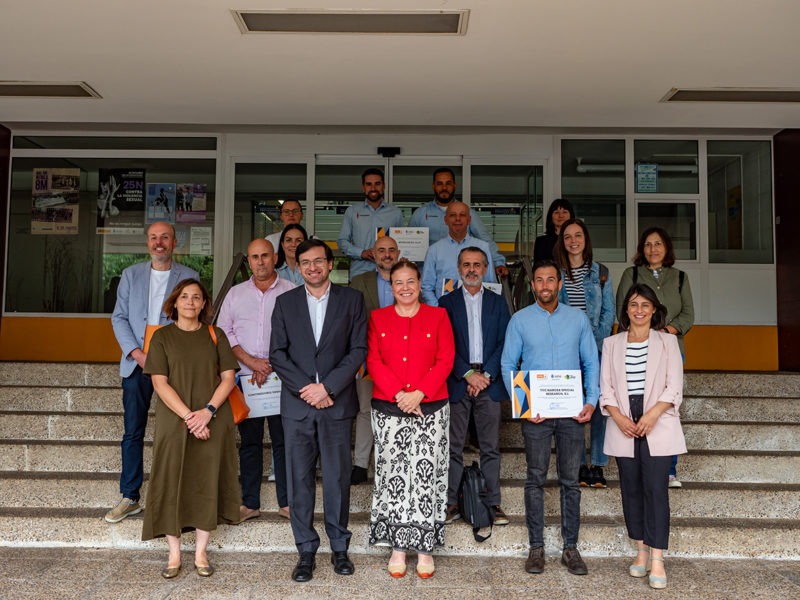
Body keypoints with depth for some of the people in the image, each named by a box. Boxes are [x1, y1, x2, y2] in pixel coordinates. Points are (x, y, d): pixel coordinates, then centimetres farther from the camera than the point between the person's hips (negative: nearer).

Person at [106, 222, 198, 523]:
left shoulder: (189, 276, 4)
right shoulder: (131, 275, 11)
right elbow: (119, 318, 7)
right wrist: (137, 354, -7)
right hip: (136, 363, 2)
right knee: (132, 433, 5)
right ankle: (130, 498, 15)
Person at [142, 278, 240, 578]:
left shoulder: (215, 335, 7)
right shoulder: (162, 336, 3)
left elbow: (228, 377, 2)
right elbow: (159, 382, -6)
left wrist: (208, 411, -13)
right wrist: (188, 416, -16)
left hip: (213, 422, 1)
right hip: (174, 421, -1)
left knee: (207, 484, 4)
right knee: (172, 483, 2)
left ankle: (201, 553, 15)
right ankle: (174, 555, 14)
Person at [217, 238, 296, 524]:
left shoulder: (291, 292, 4)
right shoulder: (235, 293, 13)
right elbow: (223, 332, 7)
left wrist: (271, 366, -10)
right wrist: (251, 361, -7)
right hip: (245, 379, 2)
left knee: (283, 440, 1)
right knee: (249, 441, 6)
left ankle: (286, 502, 10)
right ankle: (250, 503, 15)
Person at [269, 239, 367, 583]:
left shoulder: (351, 299, 5)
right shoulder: (285, 302, 8)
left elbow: (358, 349, -1)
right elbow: (277, 353, 3)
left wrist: (327, 386, -11)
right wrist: (306, 389, -9)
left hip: (337, 403, -1)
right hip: (297, 403, 1)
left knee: (338, 478, 5)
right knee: (300, 479, 5)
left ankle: (339, 547, 20)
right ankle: (306, 551, 16)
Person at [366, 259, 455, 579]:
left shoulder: (438, 316, 7)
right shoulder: (377, 318, 10)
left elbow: (445, 360, -1)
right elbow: (373, 361, 2)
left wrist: (419, 393, -12)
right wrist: (398, 395, -11)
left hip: (430, 408, -1)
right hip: (388, 409, 1)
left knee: (426, 474, -1)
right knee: (393, 474, 2)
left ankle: (425, 547, 10)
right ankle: (398, 547, 13)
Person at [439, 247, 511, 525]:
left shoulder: (497, 302, 12)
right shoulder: (447, 302, 8)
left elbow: (504, 343, 4)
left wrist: (486, 374, -8)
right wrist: (468, 374, -9)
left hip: (489, 381, 1)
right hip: (457, 382, -1)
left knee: (491, 447, 4)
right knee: (454, 447, 2)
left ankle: (493, 503, 12)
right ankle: (452, 503, 10)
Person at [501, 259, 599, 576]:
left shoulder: (578, 318, 8)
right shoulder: (520, 320, 3)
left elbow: (591, 363, 9)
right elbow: (508, 365, 3)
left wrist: (592, 400, -3)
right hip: (536, 412, -1)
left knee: (571, 480, 6)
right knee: (536, 479, 4)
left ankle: (570, 547, 16)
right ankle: (536, 547, 14)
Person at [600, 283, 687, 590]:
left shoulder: (667, 341, 5)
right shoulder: (611, 344, 10)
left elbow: (674, 387, -2)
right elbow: (606, 388, 5)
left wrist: (652, 415, -15)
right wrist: (618, 417, -10)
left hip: (658, 425, -2)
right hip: (623, 426, 2)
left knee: (656, 488, -7)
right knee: (631, 488, 6)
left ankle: (657, 560, -3)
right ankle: (642, 551, 18)